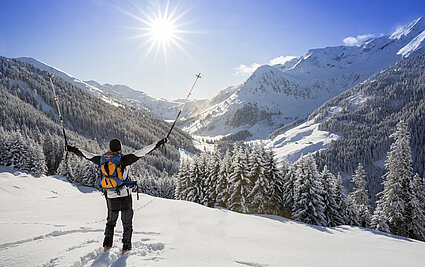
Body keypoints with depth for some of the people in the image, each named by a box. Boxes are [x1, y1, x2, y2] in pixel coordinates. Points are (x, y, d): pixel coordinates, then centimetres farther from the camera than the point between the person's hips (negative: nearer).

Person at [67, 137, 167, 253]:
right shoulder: (124, 160, -13)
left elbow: (87, 155, 11)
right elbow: (142, 152, -17)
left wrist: (72, 149, 25)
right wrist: (159, 143, -16)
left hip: (111, 197, 4)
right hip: (125, 196, -4)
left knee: (111, 221, 25)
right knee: (127, 223, 12)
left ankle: (107, 244, 24)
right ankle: (126, 248, 16)